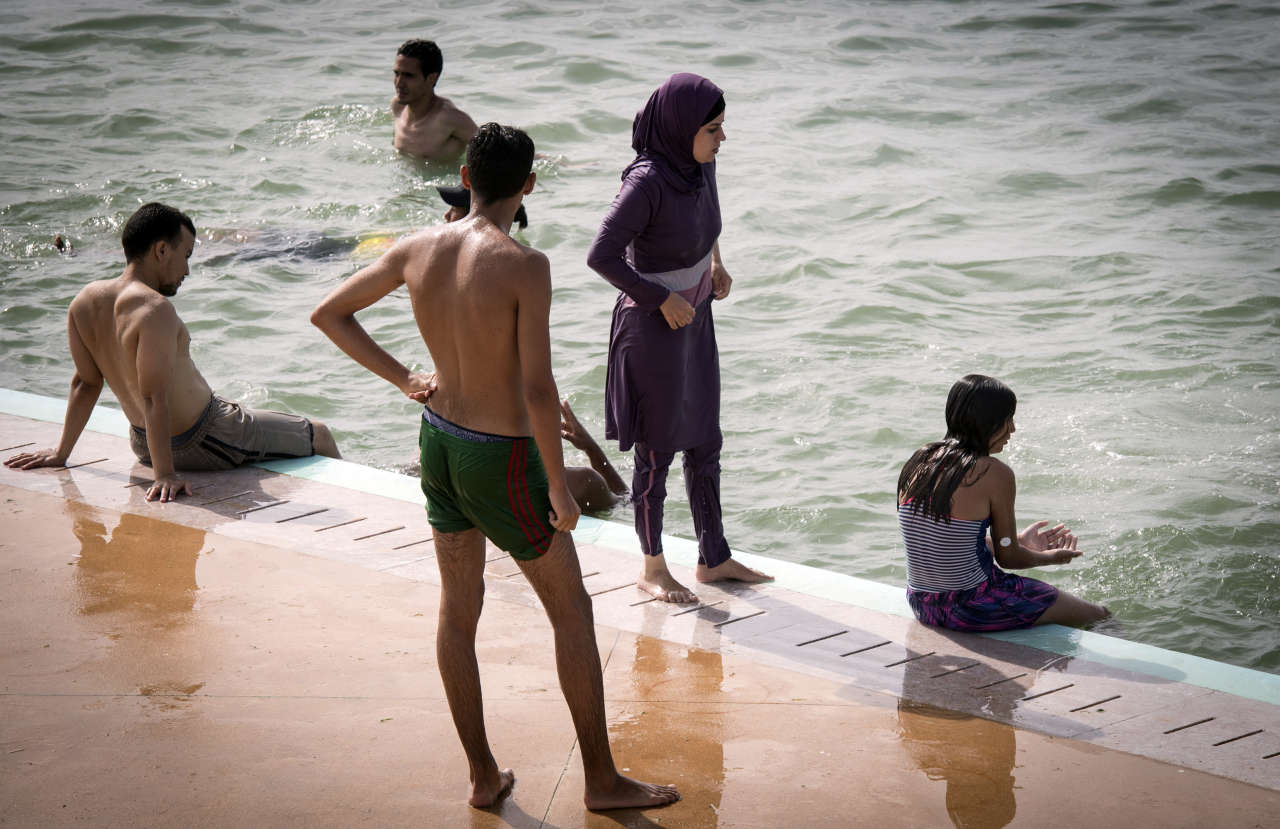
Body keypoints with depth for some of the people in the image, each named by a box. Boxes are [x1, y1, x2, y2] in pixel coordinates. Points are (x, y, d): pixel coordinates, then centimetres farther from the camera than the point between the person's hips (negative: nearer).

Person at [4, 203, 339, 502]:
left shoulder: (85, 301, -5)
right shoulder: (154, 309, -29)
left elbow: (85, 382, 3)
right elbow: (154, 397, -33)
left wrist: (61, 452, 11)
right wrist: (165, 475, -33)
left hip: (143, 444, 9)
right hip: (200, 443, -9)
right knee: (319, 436, 10)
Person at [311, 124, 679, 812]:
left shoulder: (418, 249, -5)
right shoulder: (524, 265, -23)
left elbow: (328, 315, 6)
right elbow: (538, 389, -25)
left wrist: (404, 381, 8)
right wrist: (559, 489, -15)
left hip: (439, 440, 6)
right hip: (502, 462, -6)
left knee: (458, 609, 17)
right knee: (572, 612, 9)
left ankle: (483, 775, 27)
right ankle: (602, 779, 18)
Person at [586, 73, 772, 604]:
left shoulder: (701, 165, -2)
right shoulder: (647, 181, -26)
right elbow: (602, 256, -25)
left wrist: (716, 262, 7)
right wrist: (664, 300, -18)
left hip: (695, 318, 8)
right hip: (654, 327, -8)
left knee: (705, 444, 17)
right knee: (657, 451, 6)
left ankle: (713, 559, 30)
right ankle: (652, 568, 22)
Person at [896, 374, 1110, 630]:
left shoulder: (918, 462, 4)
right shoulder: (995, 474, -16)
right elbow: (1008, 557, -7)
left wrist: (1019, 540, 25)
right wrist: (1050, 557, 15)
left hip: (921, 606, 8)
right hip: (971, 609, -8)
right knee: (1099, 614, 11)